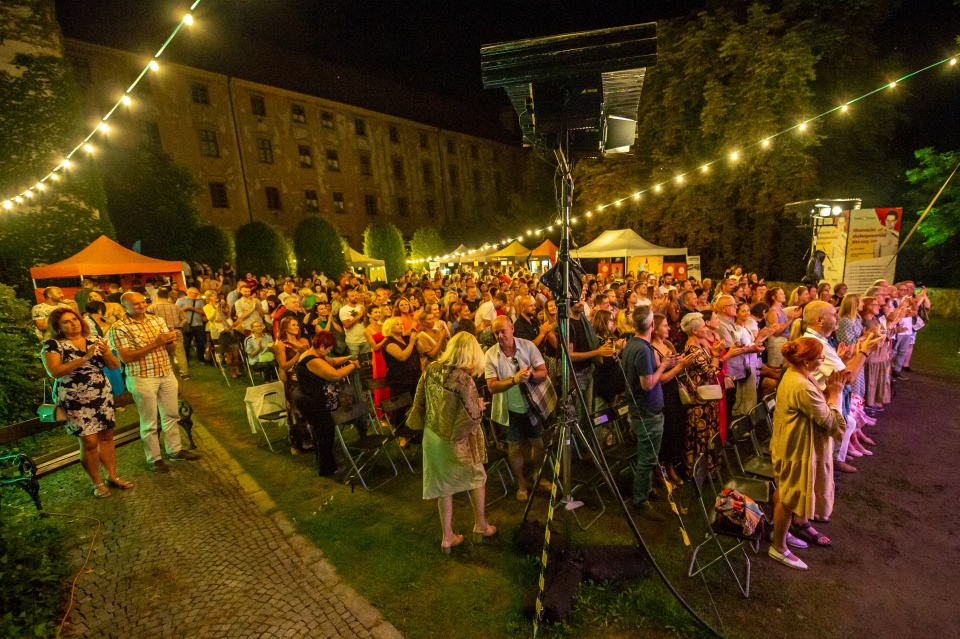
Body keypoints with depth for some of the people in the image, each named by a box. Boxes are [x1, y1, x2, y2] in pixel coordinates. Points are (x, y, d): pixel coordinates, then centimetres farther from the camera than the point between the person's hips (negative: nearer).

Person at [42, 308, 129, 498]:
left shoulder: (96, 340, 5)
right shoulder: (53, 345, -6)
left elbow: (114, 366, 3)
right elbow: (54, 372, -19)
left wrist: (106, 352, -17)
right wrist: (85, 358, -25)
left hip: (102, 396, 4)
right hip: (75, 401, -4)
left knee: (106, 436, 9)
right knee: (89, 441, -4)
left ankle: (113, 475, 22)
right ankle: (97, 483, 12)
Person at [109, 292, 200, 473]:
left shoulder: (158, 320, 6)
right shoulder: (119, 327, -10)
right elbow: (125, 357, -17)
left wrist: (170, 341, -14)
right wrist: (154, 344, -23)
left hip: (167, 374, 5)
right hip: (143, 378, -5)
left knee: (171, 415, 14)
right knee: (149, 421, 6)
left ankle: (174, 450, 29)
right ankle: (154, 459, 19)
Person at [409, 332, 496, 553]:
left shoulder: (431, 369, -6)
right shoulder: (463, 378, -25)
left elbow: (420, 401, 4)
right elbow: (472, 416, -22)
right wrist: (479, 406, -2)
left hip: (432, 436, 5)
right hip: (457, 440, -5)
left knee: (443, 485, 19)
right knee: (477, 478, 21)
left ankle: (447, 537, 31)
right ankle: (480, 526, 37)